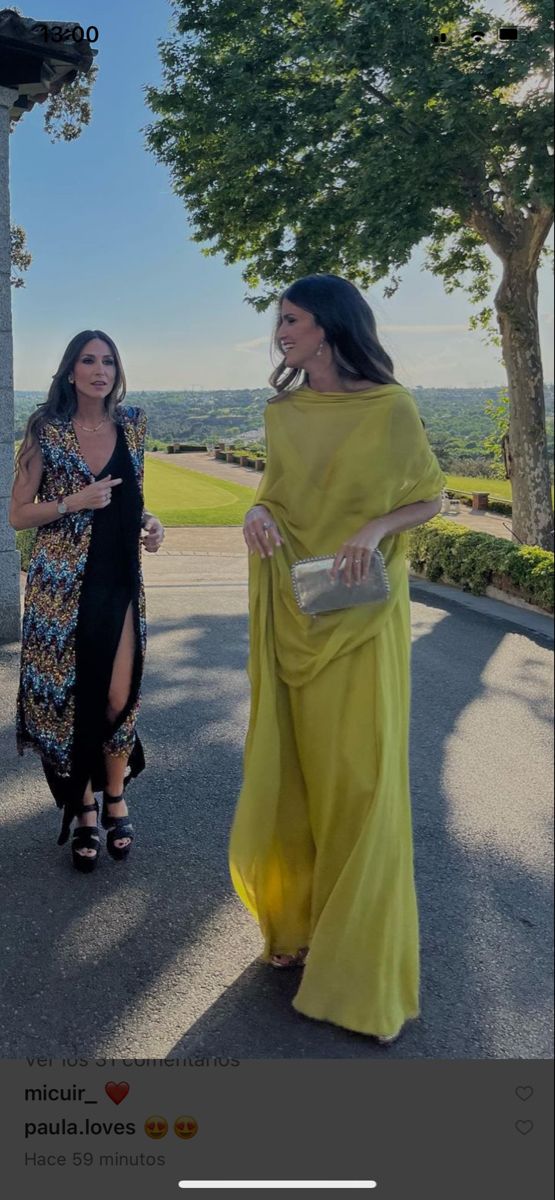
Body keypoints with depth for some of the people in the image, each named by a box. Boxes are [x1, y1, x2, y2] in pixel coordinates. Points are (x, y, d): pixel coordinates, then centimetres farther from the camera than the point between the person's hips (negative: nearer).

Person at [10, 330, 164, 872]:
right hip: (61, 582, -2)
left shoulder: (131, 425, 7)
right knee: (66, 696, 2)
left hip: (120, 580, 2)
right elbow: (18, 514, -2)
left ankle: (115, 799, 22)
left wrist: (150, 521, 0)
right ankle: (84, 811, 20)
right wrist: (73, 503, -17)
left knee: (119, 698, -1)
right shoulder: (47, 430, -3)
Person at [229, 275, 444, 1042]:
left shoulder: (391, 408, -6)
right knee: (293, 770, 9)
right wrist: (257, 513, -7)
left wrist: (376, 529, -18)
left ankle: (365, 971, 15)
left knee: (362, 776, -1)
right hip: (291, 610, 4)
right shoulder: (282, 412, 8)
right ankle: (303, 920, 30)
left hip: (362, 613, -4)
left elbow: (430, 498, 1)